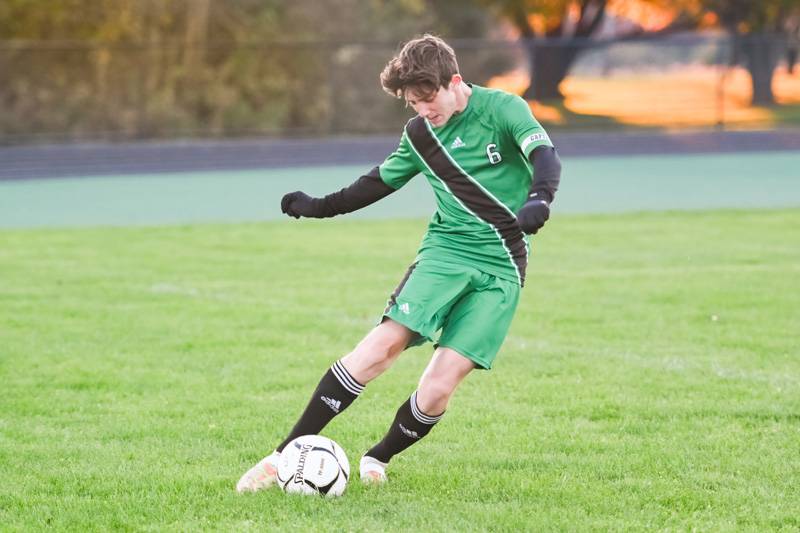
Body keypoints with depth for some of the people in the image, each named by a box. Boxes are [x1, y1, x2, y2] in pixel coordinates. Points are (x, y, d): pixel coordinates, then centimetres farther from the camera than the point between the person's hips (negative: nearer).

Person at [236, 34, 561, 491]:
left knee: (438, 389, -13)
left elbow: (545, 156, -21)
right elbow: (383, 181, 25)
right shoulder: (419, 135, 9)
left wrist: (539, 199, -41)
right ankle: (285, 455, -16)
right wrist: (321, 207, 24)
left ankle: (378, 460, 16)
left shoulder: (503, 109, -6)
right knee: (384, 343, -19)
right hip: (446, 250, 3)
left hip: (501, 270, -3)